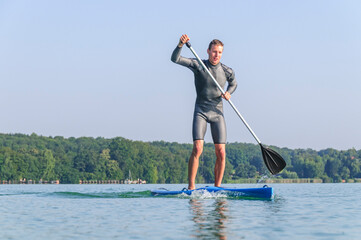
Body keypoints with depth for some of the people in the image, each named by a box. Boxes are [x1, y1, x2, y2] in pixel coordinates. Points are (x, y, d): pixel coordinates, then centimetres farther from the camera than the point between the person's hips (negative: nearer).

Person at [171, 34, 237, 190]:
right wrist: (180, 45, -29)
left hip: (217, 113, 3)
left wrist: (228, 93, 3)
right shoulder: (198, 65, -3)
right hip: (200, 112, -3)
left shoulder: (227, 71, 3)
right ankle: (191, 186, -13)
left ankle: (217, 187, 7)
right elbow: (175, 59, -12)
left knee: (221, 153, -5)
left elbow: (233, 83, 25)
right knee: (197, 149, -18)